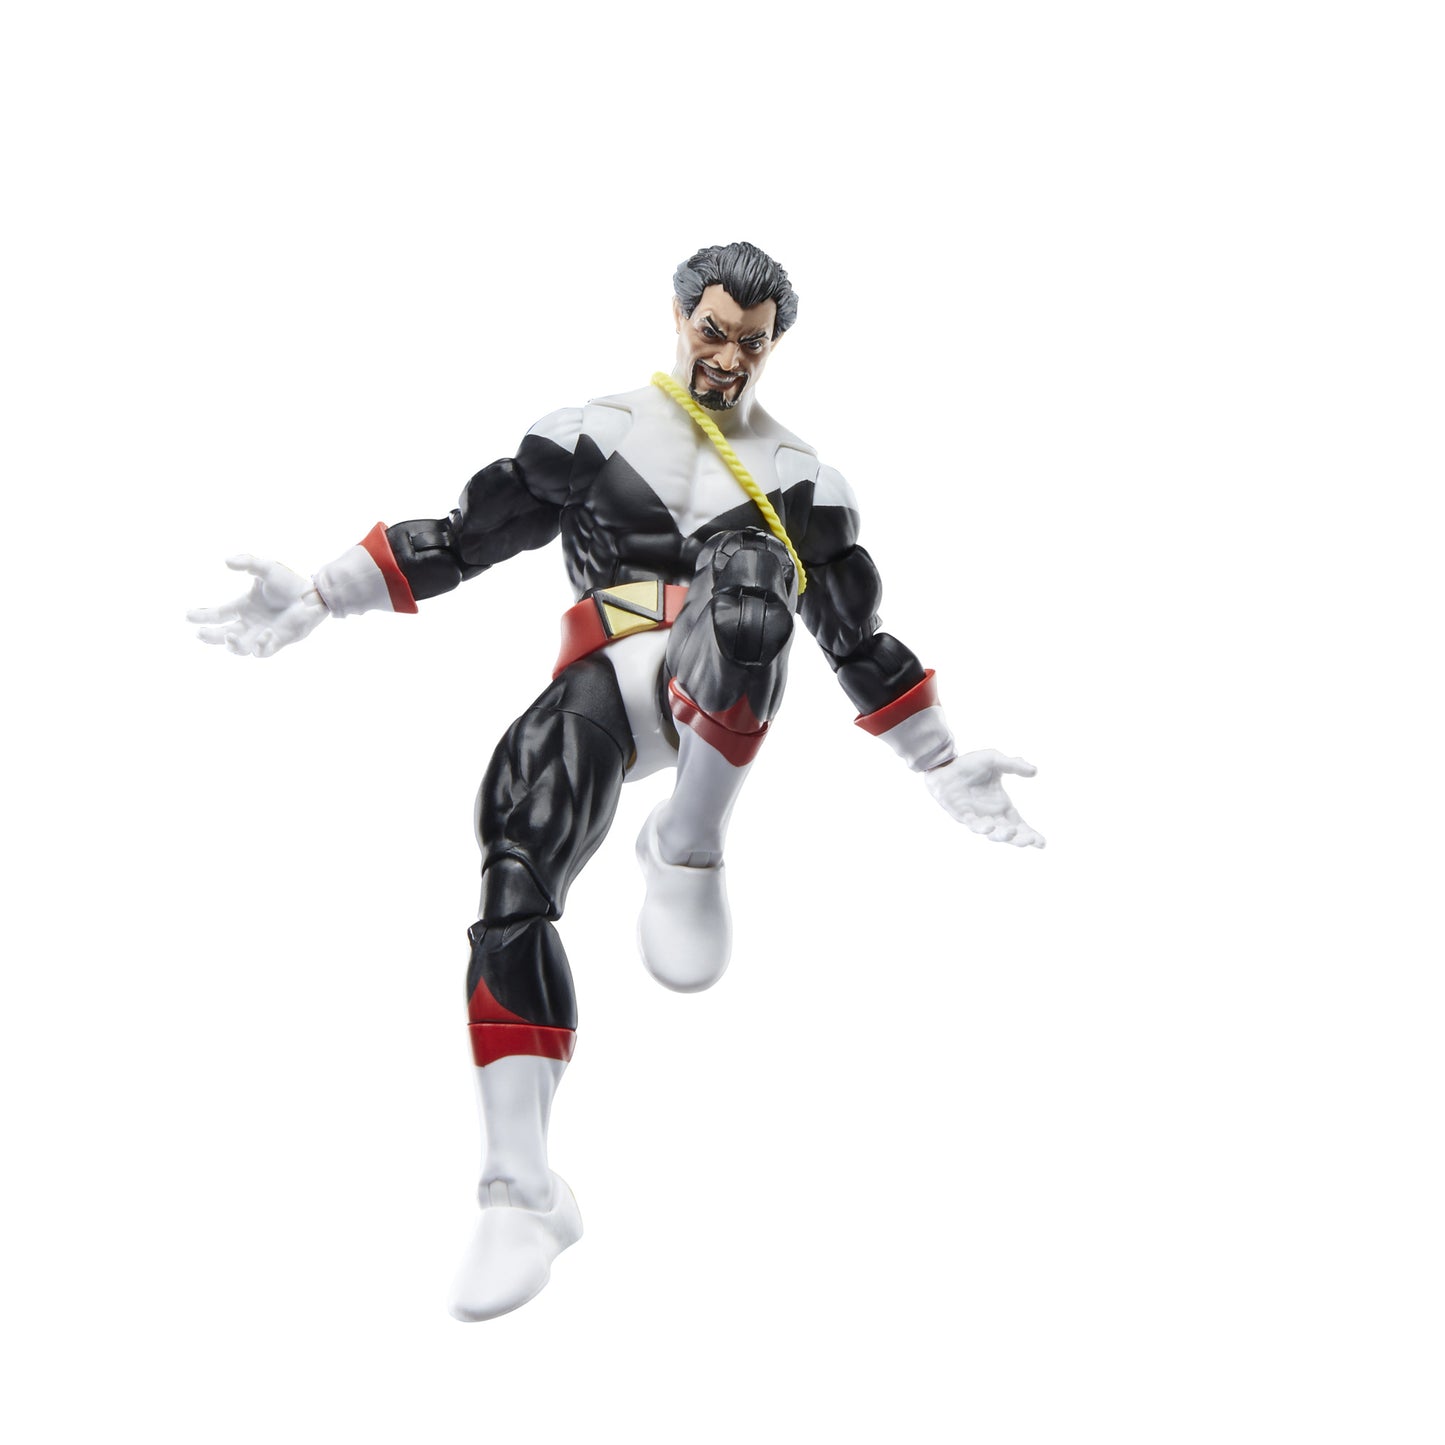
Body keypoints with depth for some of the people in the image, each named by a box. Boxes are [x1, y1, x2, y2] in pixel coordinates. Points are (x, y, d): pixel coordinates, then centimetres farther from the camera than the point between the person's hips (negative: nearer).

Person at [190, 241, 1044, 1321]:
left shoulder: (801, 480, 23)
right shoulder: (592, 434, 21)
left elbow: (860, 642, 26)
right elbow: (461, 539, 19)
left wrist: (947, 768, 22)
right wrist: (317, 599, 11)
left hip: (727, 691, -1)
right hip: (602, 685, 1)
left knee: (744, 585, -37)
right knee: (515, 878, -22)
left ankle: (686, 858, -22)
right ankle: (524, 1197, -14)